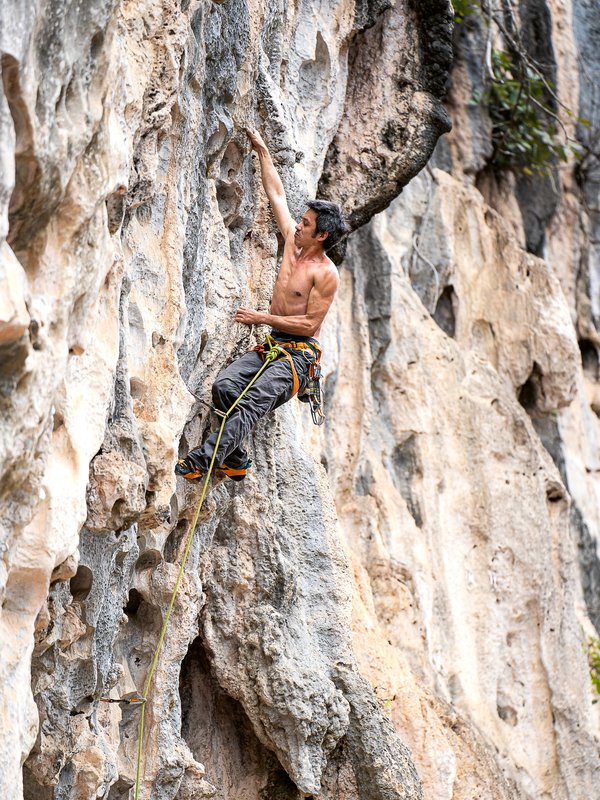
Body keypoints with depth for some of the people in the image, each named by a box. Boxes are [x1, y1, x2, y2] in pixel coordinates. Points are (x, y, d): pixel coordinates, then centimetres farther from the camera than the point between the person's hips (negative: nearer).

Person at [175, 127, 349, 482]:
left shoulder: (326, 273, -11)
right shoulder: (293, 241, 11)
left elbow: (310, 324, -13)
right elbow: (278, 195, 21)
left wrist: (263, 318, -12)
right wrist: (262, 150, 26)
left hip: (299, 353, -8)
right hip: (271, 345, 8)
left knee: (255, 399, -31)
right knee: (224, 386, -21)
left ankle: (203, 460, -44)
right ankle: (235, 459, -17)